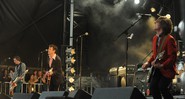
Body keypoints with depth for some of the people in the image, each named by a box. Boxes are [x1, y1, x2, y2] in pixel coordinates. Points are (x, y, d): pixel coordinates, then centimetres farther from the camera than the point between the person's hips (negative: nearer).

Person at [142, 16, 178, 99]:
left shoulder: (170, 39, -17)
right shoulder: (155, 38, 10)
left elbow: (173, 57, -19)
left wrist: (162, 65, -24)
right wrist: (149, 63, 5)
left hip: (167, 69, -7)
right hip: (157, 69, 7)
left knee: (162, 87, -17)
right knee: (152, 87, -4)